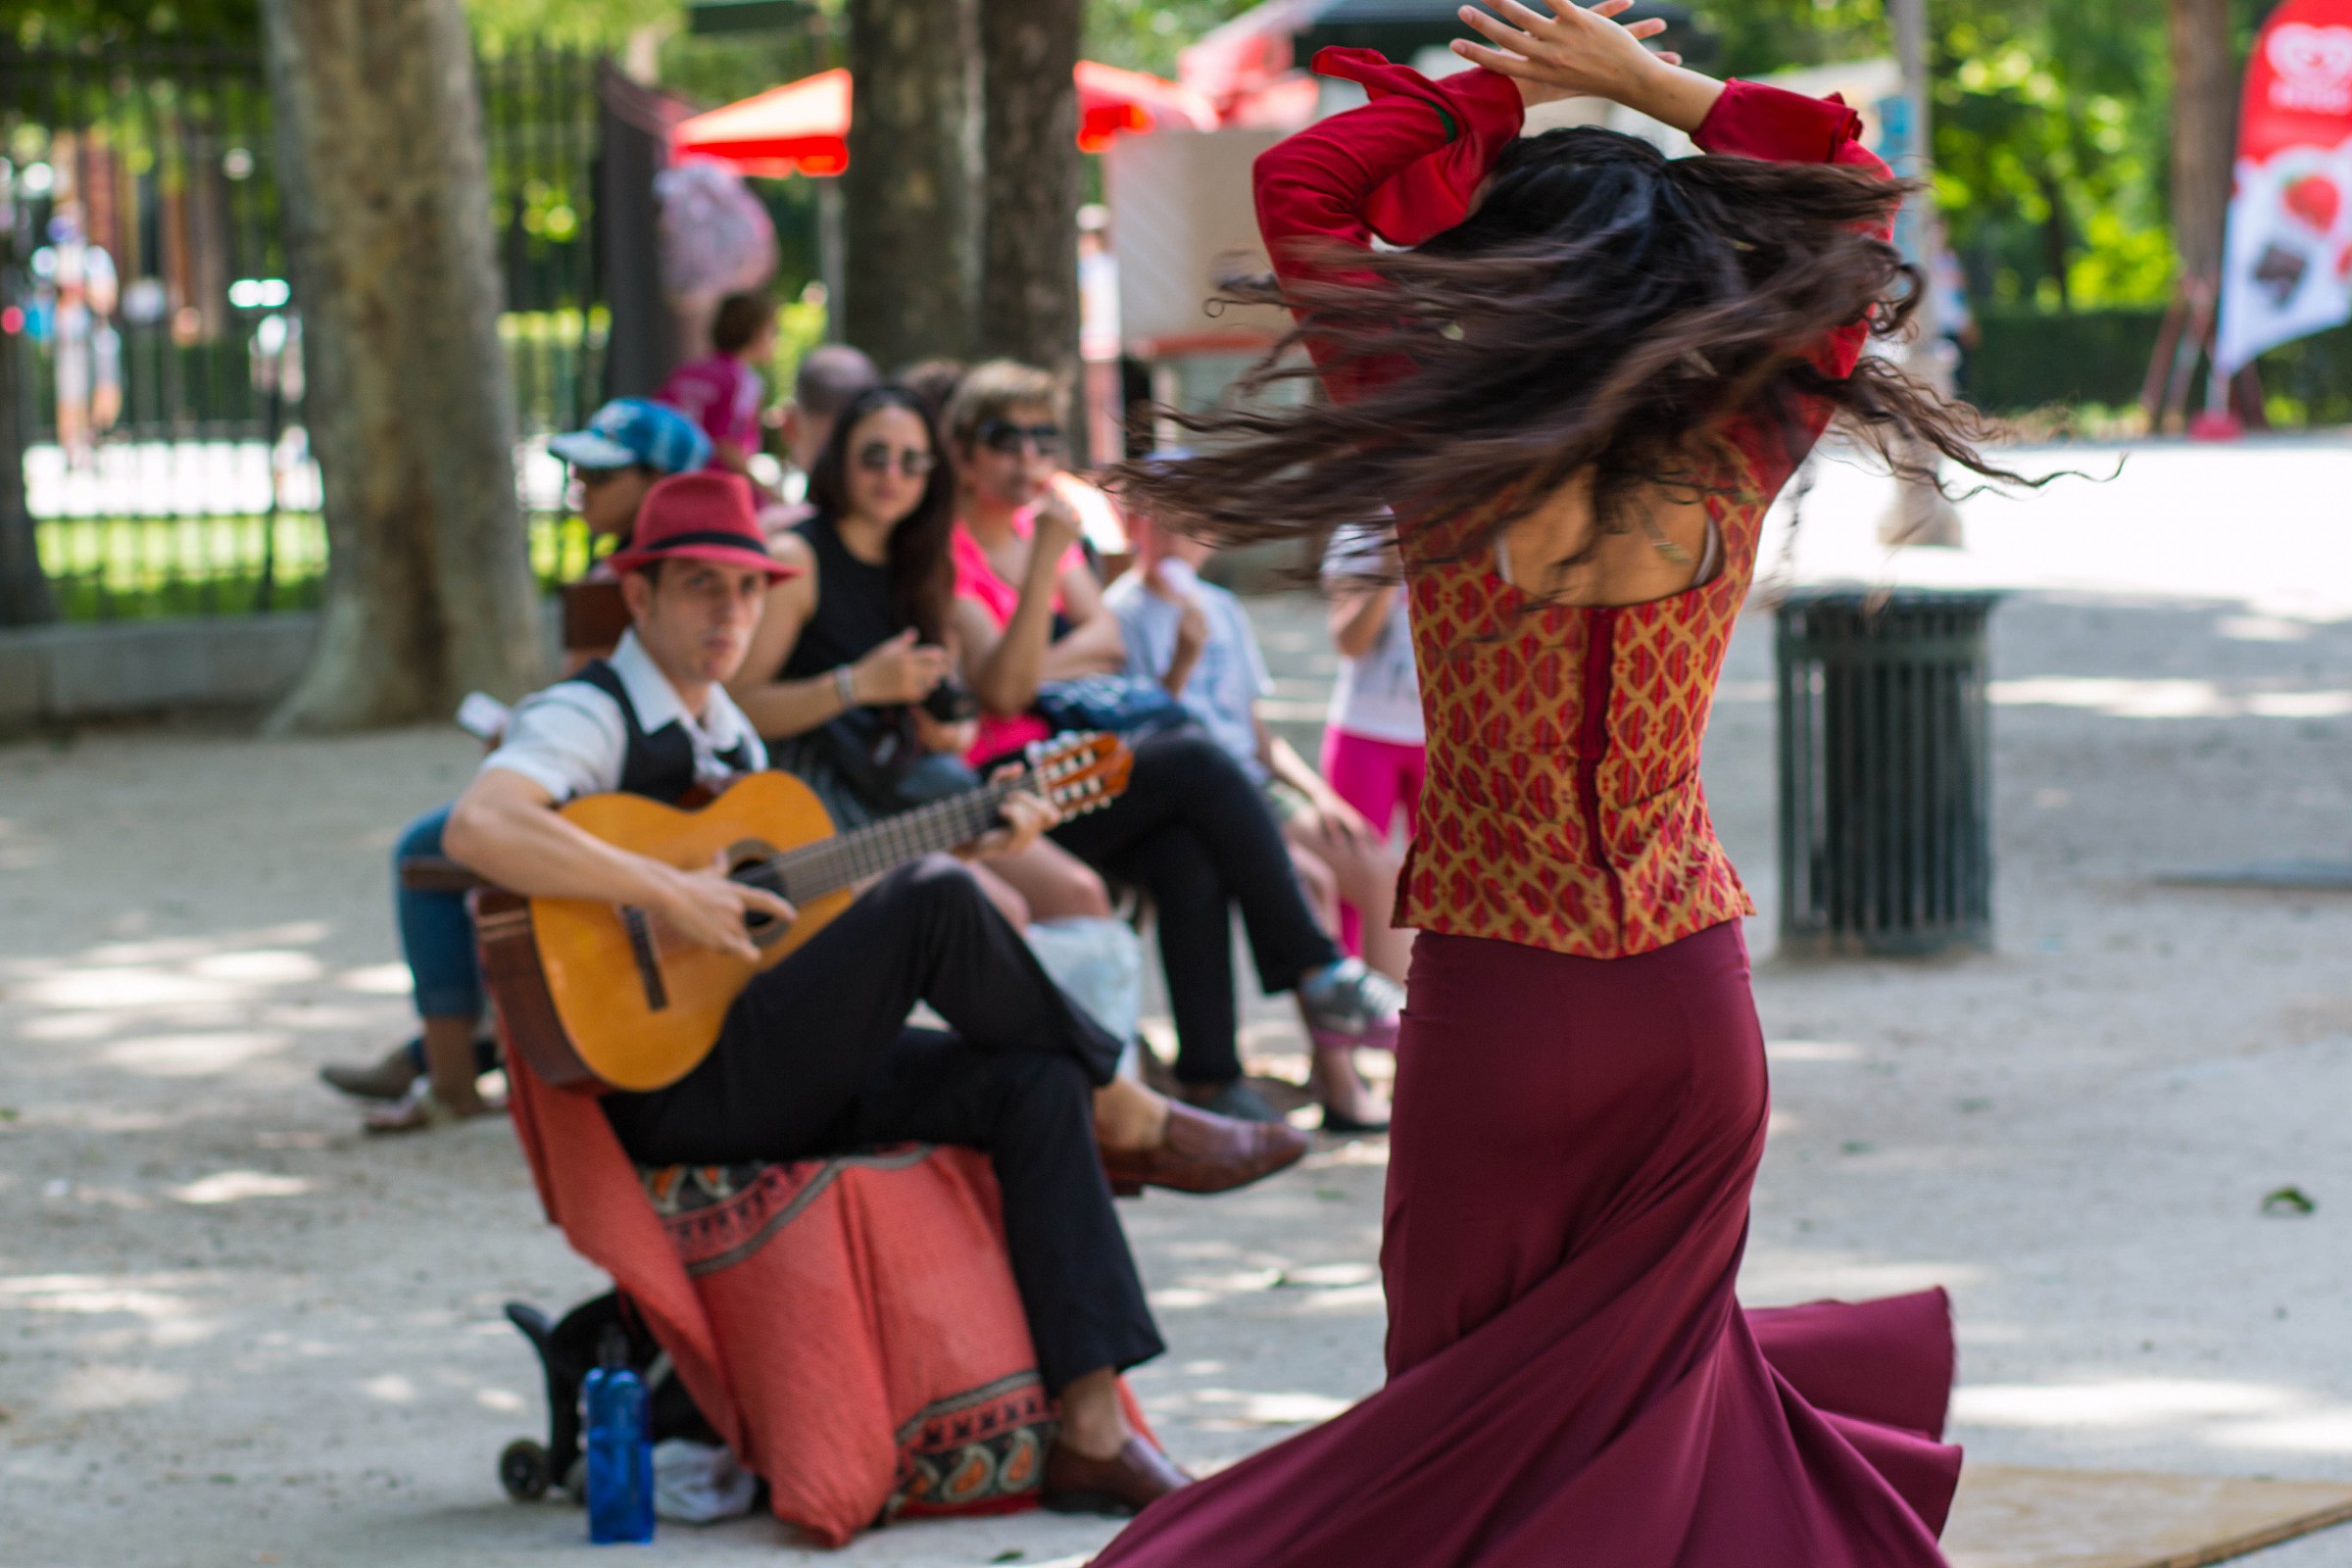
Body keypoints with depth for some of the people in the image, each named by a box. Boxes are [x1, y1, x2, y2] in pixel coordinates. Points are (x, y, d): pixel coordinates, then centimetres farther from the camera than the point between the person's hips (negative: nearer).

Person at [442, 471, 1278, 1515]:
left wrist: (970, 845, 13)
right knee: (933, 902, -22)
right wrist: (667, 894, -29)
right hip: (669, 1088, -9)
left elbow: (805, 890, 23)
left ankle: (1090, 1429, -15)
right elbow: (477, 828, -29)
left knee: (1035, 1082, -10)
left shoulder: (729, 735, 20)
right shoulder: (590, 720, -9)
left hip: (782, 1075, 9)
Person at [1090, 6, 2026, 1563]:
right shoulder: (1733, 469, -6)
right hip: (1694, 1007, 3)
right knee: (1647, 1391, 20)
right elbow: (1849, 188, 9)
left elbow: (1302, 184, -2)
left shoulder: (1448, 469, -14)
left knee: (1478, 1411, 8)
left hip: (1498, 1010, -3)